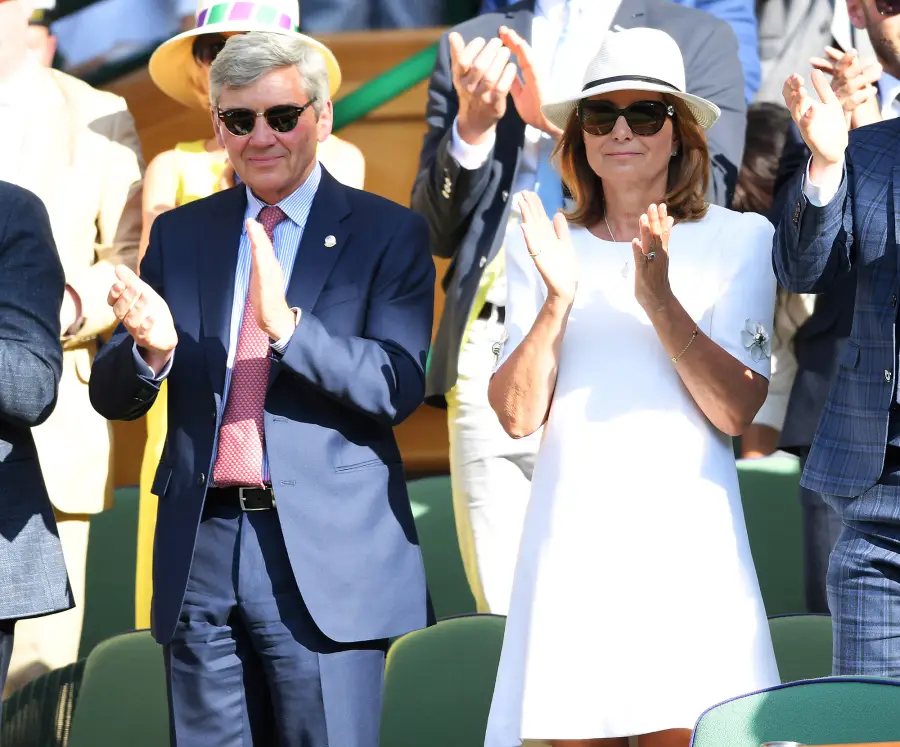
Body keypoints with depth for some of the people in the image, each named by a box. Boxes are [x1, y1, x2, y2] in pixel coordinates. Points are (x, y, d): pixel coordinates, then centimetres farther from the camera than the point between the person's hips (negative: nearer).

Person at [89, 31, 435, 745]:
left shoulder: (387, 233, 2)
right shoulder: (179, 235, 13)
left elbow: (400, 387, -10)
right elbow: (113, 398, 9)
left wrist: (287, 324, -25)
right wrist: (151, 347, -14)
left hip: (326, 554, -4)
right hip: (201, 549, 4)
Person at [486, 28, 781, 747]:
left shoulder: (740, 240, 5)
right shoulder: (544, 248, 11)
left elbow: (736, 411, -5)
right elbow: (517, 415, 3)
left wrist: (661, 300, -17)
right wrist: (557, 300, -11)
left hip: (687, 538, -2)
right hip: (573, 537, 2)